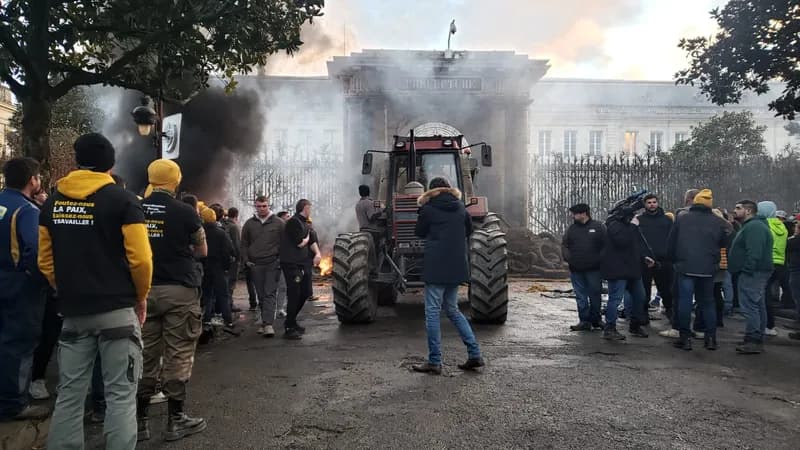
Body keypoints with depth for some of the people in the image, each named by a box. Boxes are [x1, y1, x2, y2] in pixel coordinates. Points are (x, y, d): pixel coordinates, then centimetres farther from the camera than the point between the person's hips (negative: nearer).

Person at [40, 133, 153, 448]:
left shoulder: (53, 203, 8)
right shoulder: (122, 200, -8)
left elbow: (45, 262, 11)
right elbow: (140, 258, -13)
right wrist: (141, 297, 2)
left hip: (73, 312, 5)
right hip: (117, 310, -5)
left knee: (69, 393, 13)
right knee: (120, 394, 1)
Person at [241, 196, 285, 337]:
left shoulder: (278, 223, 4)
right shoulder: (249, 224, 10)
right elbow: (244, 244, 14)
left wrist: (281, 260, -5)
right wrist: (246, 260, 4)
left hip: (273, 263, -3)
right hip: (255, 265, 3)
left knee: (270, 294, -9)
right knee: (261, 295, 9)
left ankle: (268, 324, -15)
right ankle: (265, 322, 18)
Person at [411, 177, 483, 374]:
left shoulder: (428, 209, -7)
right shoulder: (460, 208, 8)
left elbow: (419, 233, 7)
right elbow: (469, 230, 21)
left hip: (436, 268, -6)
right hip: (457, 267, 6)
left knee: (432, 313, 1)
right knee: (452, 310, 18)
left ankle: (434, 362, 4)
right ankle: (475, 354, 14)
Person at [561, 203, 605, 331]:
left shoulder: (598, 227, 0)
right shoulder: (572, 228, 10)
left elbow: (606, 245, -2)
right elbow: (564, 245, 12)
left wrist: (599, 260, -13)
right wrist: (568, 257, -6)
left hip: (594, 269, -3)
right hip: (576, 270, 3)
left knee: (595, 295, 6)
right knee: (581, 297, 5)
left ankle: (595, 319, 20)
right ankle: (584, 321, 11)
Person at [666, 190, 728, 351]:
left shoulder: (682, 219, 1)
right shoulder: (718, 222, 4)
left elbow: (671, 243, 4)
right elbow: (723, 244, 14)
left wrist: (674, 261, 17)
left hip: (685, 267, -2)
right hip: (708, 268, 2)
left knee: (685, 302, 0)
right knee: (708, 302, 13)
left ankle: (685, 337, -1)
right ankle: (711, 338, 14)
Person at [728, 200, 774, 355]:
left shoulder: (754, 227, -15)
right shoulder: (751, 226, 22)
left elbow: (754, 252, -25)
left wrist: (747, 270, -25)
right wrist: (746, 271, 23)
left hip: (752, 273, -12)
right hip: (754, 273, 12)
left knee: (749, 306, -12)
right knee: (758, 306, 13)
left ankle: (752, 341, -12)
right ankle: (757, 340, 19)